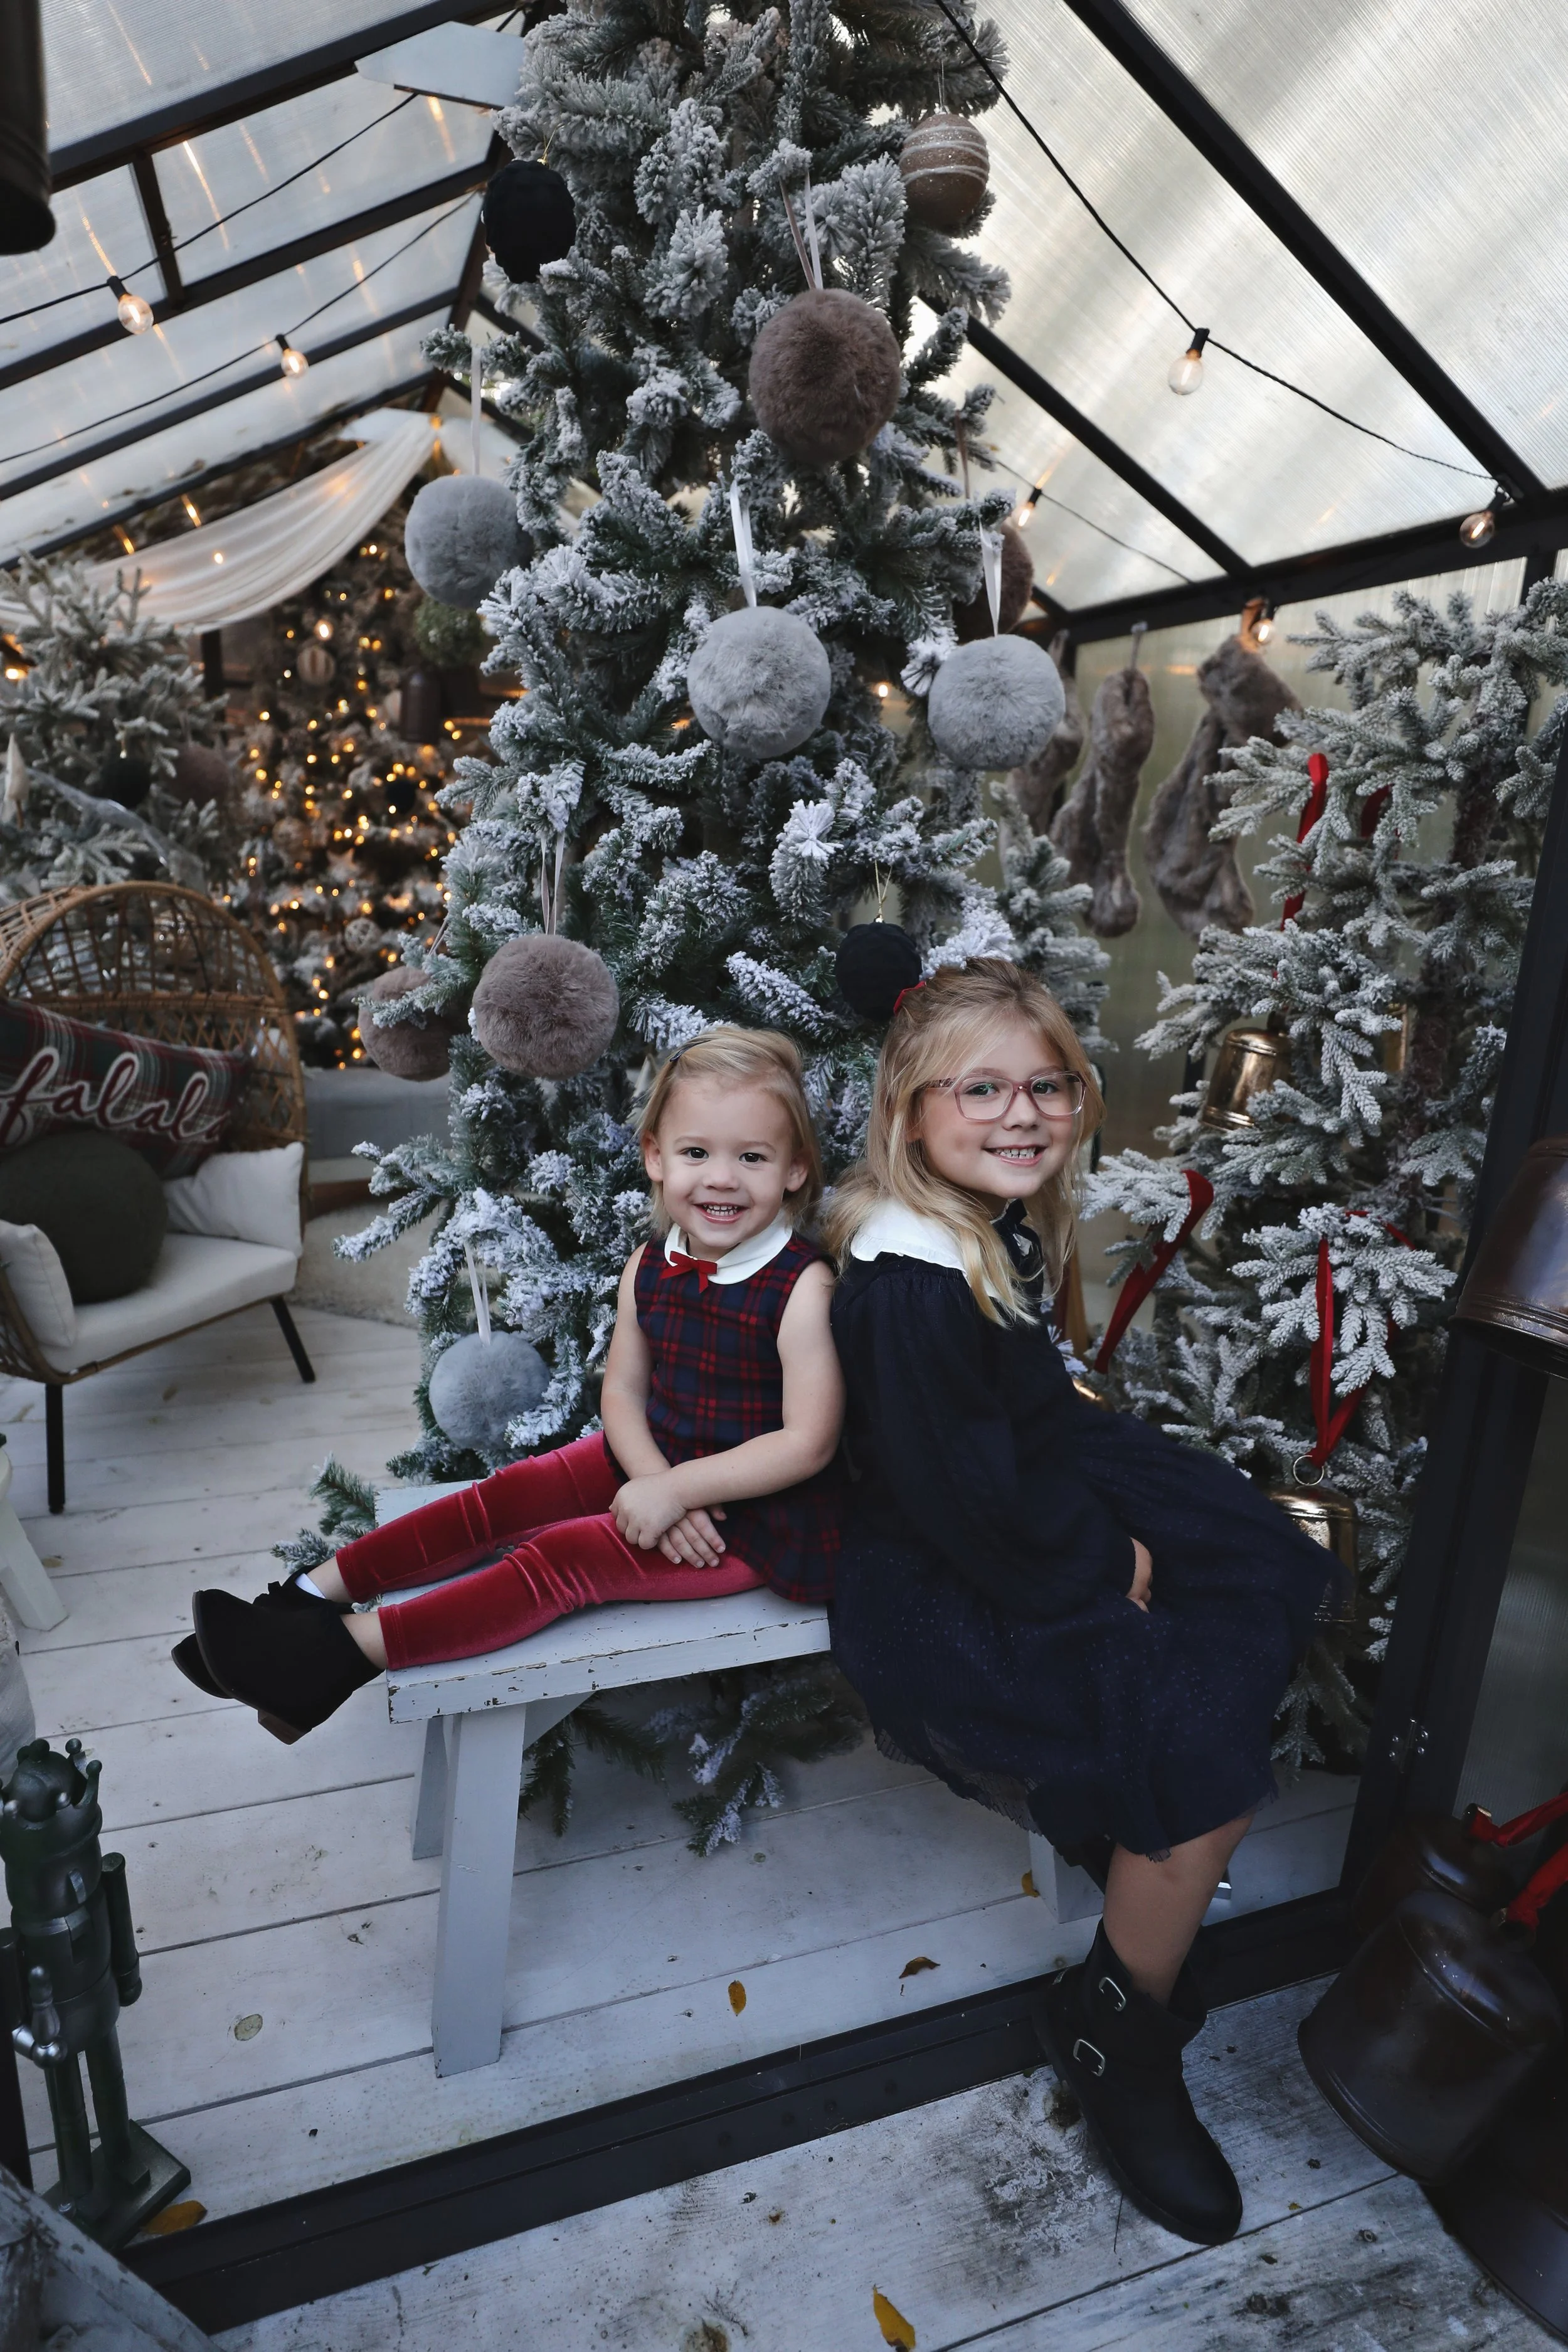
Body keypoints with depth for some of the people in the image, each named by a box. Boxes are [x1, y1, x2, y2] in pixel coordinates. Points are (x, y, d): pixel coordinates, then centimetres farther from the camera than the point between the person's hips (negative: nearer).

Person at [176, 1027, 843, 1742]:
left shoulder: (802, 1287, -22)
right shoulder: (649, 1266, -3)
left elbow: (808, 1442, -22)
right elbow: (623, 1390, 1)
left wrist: (674, 1490, -23)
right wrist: (654, 1481, -19)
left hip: (754, 1516, -6)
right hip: (656, 1466, 7)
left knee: (564, 1557, -18)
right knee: (506, 1497, -2)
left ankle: (343, 1653, -14)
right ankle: (314, 1592, 7)